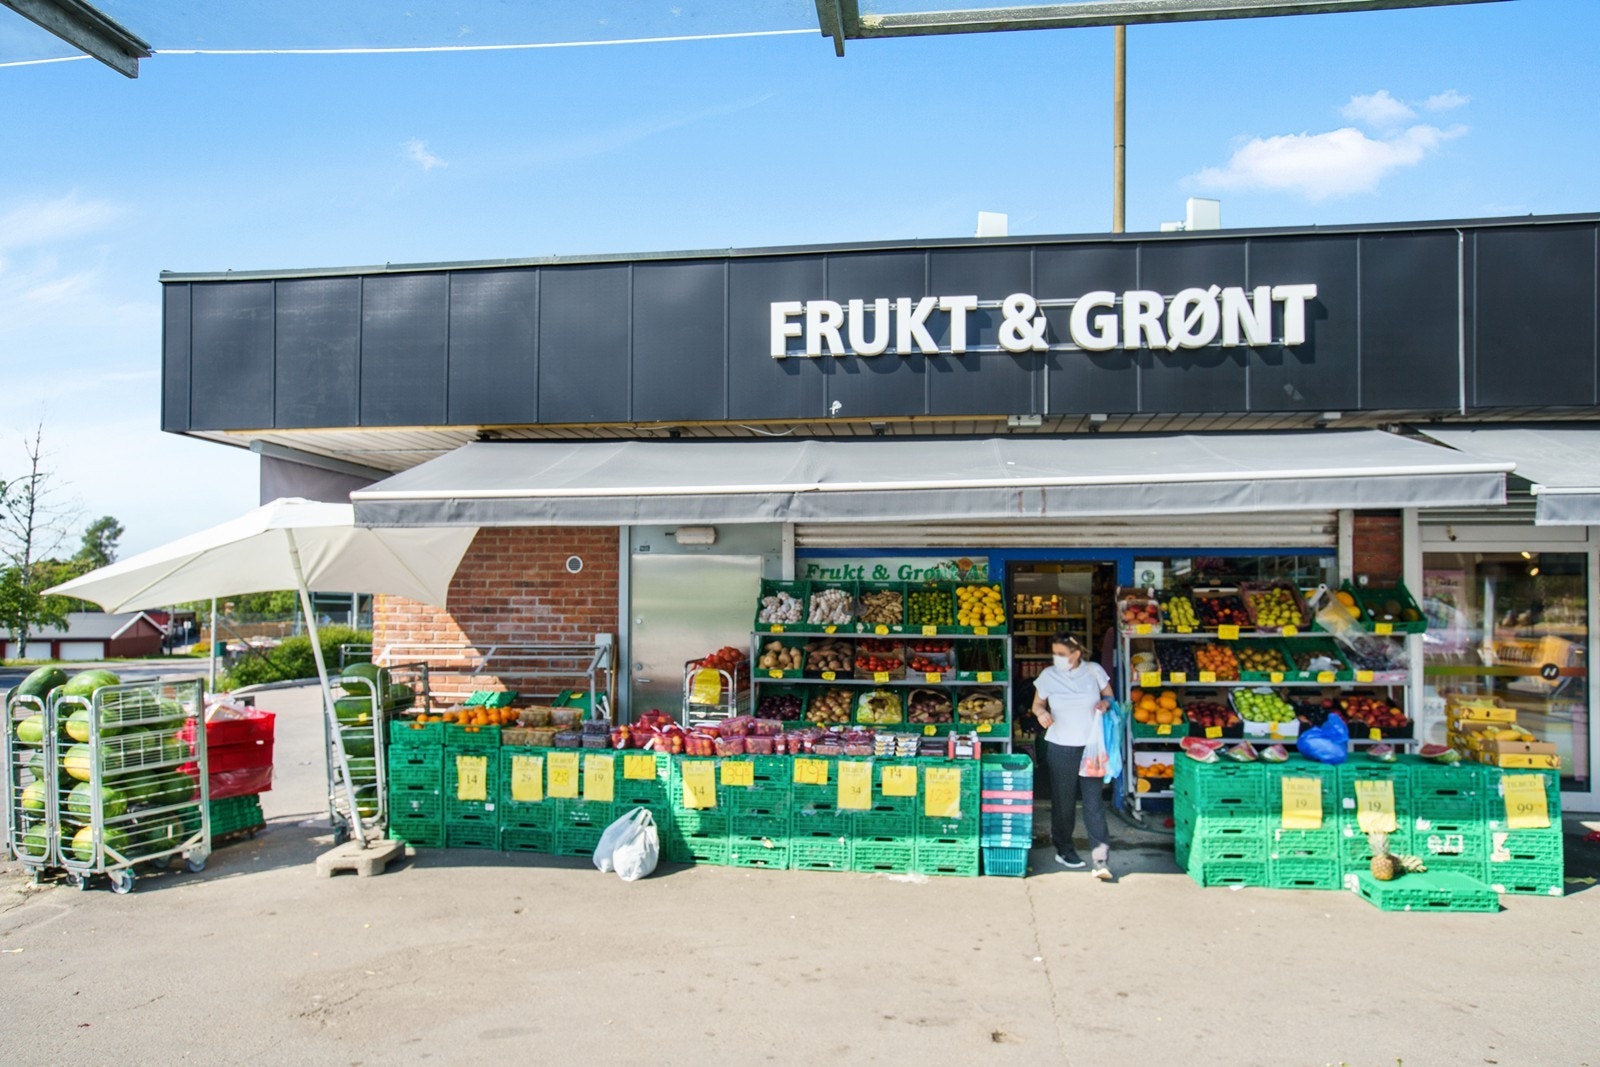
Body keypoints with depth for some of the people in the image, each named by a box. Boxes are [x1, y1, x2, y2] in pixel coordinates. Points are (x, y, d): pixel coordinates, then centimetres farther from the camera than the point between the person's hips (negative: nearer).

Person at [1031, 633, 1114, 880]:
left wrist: (1105, 703, -12)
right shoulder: (1048, 676, -3)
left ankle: (1101, 858, -3)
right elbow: (1037, 703, 9)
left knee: (1093, 801, -6)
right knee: (1063, 801, 9)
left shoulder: (1094, 671, -3)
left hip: (1091, 746, 0)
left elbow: (1109, 696, 11)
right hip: (1060, 746, 1)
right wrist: (1041, 713, -14)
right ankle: (1064, 850, 26)